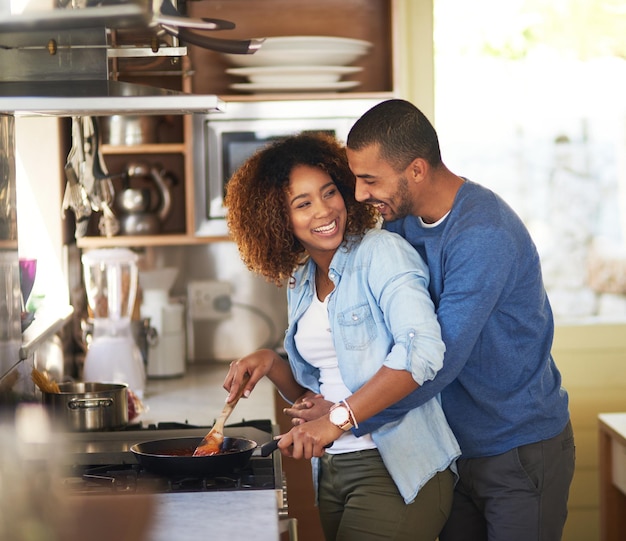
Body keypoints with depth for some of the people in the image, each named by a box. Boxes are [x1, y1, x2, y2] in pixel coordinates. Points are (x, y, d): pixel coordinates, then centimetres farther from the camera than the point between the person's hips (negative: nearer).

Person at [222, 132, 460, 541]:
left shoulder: (382, 252, -11)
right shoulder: (300, 282, 12)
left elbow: (423, 350, -26)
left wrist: (339, 419, -28)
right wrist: (270, 363, -1)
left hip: (400, 471, -7)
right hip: (332, 471, 7)